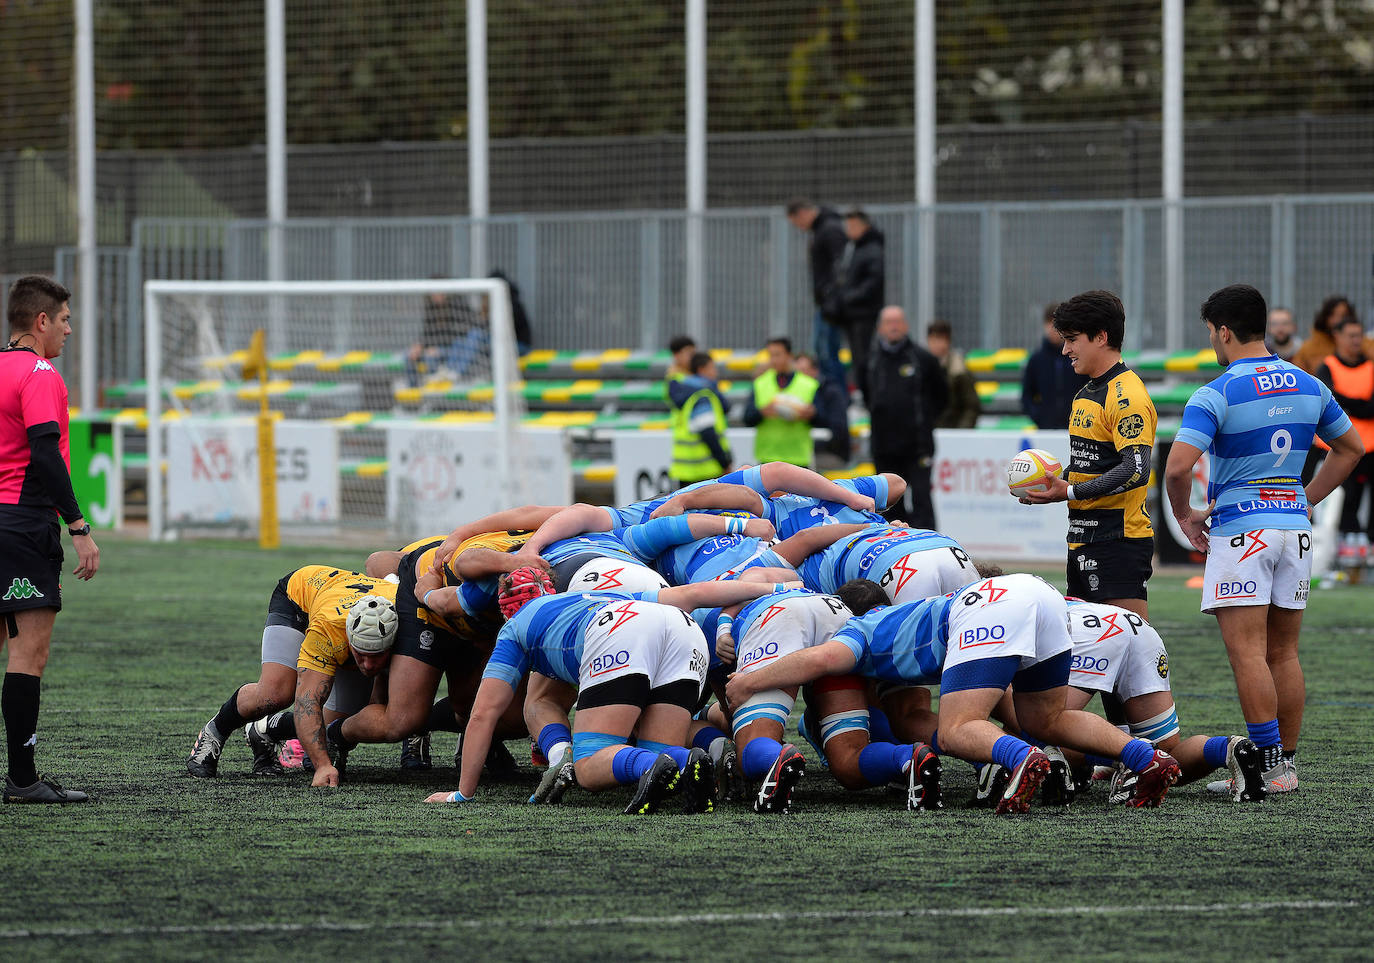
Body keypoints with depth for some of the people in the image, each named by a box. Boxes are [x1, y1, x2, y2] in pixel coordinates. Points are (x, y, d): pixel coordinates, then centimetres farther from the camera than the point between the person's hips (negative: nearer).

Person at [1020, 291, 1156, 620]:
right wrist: (1055, 483, 7)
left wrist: (1072, 492, -21)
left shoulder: (1127, 396, -14)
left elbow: (1136, 471, -23)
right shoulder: (1085, 394, 17)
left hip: (1120, 539, -10)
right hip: (1082, 538, 10)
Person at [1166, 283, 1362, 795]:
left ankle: (1269, 766, -12)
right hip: (1295, 526, 7)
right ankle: (1287, 763, 12)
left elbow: (1178, 466, -20)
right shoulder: (1308, 386, 9)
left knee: (1247, 653, -7)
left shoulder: (1214, 396, -11)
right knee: (1284, 653, 11)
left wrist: (1184, 514, -2)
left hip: (1240, 530, -7)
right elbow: (1351, 448, 19)